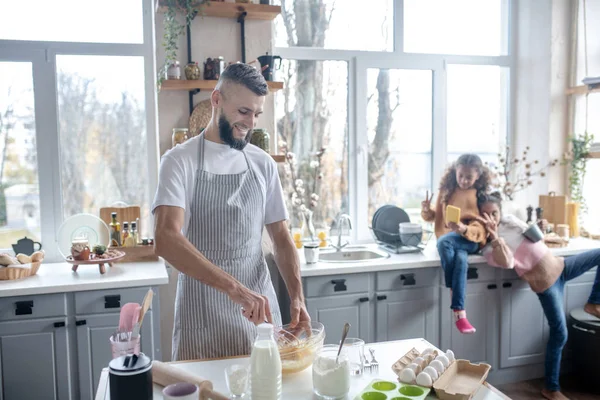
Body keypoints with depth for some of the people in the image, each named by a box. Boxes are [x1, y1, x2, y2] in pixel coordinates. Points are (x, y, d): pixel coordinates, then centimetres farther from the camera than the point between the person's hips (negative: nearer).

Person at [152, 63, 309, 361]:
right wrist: (233, 286, -32)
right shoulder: (180, 160, -9)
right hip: (202, 317, -4)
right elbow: (165, 238, -23)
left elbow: (281, 237, 8)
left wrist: (297, 296, -7)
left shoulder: (263, 163, 5)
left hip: (260, 310, 4)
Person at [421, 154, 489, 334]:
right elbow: (435, 216, 17)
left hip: (470, 240, -2)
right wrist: (427, 211, -8)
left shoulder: (480, 196, 4)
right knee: (460, 259, -35)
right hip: (447, 240, 2)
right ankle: (460, 313, -27)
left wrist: (464, 229, -27)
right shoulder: (447, 190, 10)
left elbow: (480, 227, -5)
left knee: (444, 241, -37)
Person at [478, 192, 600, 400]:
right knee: (559, 334, -5)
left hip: (558, 265, 7)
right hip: (544, 281, -7)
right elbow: (507, 262, -34)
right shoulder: (489, 246, -15)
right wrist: (495, 236, -42)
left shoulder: (510, 219, 5)